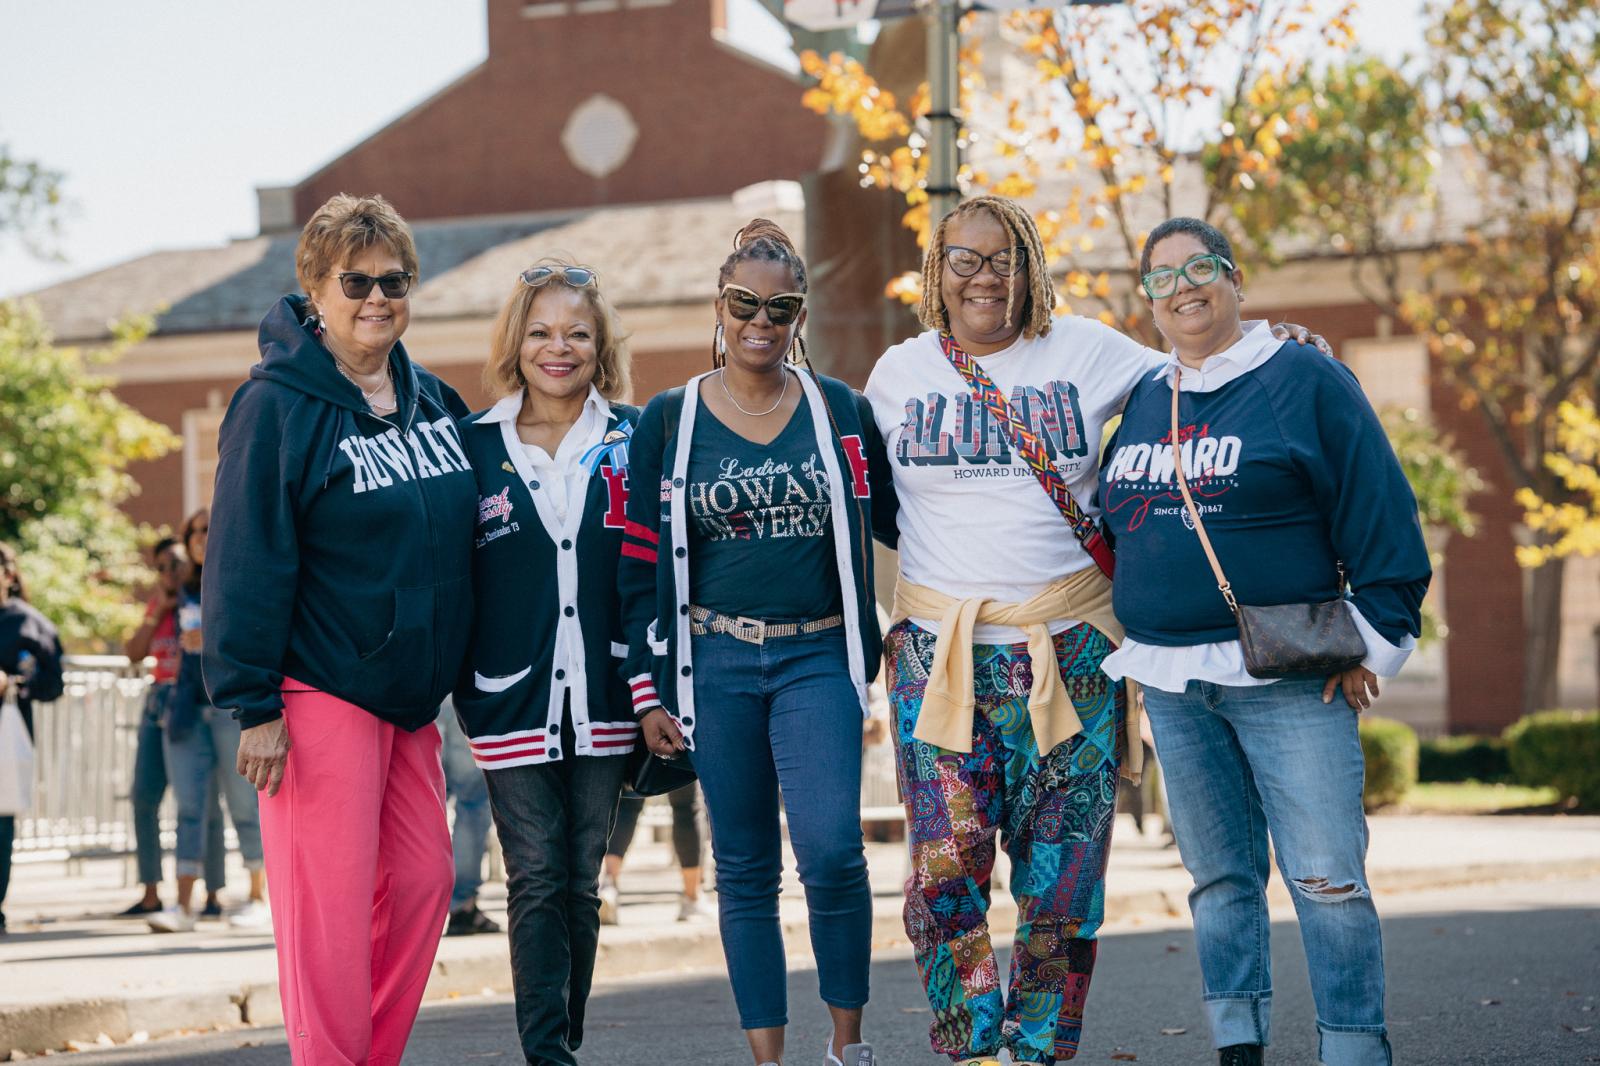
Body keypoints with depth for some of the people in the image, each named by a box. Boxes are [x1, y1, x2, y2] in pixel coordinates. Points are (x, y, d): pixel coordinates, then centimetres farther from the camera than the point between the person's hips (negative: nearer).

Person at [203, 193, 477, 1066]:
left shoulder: (432, 399, 10)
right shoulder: (279, 404, -10)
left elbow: (459, 533, 21)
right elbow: (245, 562, -13)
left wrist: (449, 673, 18)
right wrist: (253, 705, -16)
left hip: (409, 696, 7)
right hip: (320, 696, -7)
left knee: (422, 882, 7)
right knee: (330, 904, -7)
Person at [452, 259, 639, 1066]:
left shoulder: (633, 440, 5)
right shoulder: (474, 446, 2)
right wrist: (458, 687, 0)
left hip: (602, 698, 1)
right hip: (513, 699, -1)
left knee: (581, 882, 9)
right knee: (535, 883, -4)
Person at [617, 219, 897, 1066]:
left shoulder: (839, 410, 5)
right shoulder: (670, 420, 4)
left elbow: (896, 517, 16)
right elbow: (641, 564, 5)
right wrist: (648, 688, 2)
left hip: (817, 658, -1)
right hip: (716, 663, 1)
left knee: (831, 847, -15)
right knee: (744, 868, 5)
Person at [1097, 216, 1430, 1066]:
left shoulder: (1306, 382, -2)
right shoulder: (1140, 402, 15)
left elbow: (1379, 515, -3)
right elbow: (1115, 532, 24)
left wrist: (1373, 639, -7)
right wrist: (1131, 650, 20)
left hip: (1287, 681, -5)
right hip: (1171, 685, 5)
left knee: (1327, 879, -8)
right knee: (1219, 878, 10)